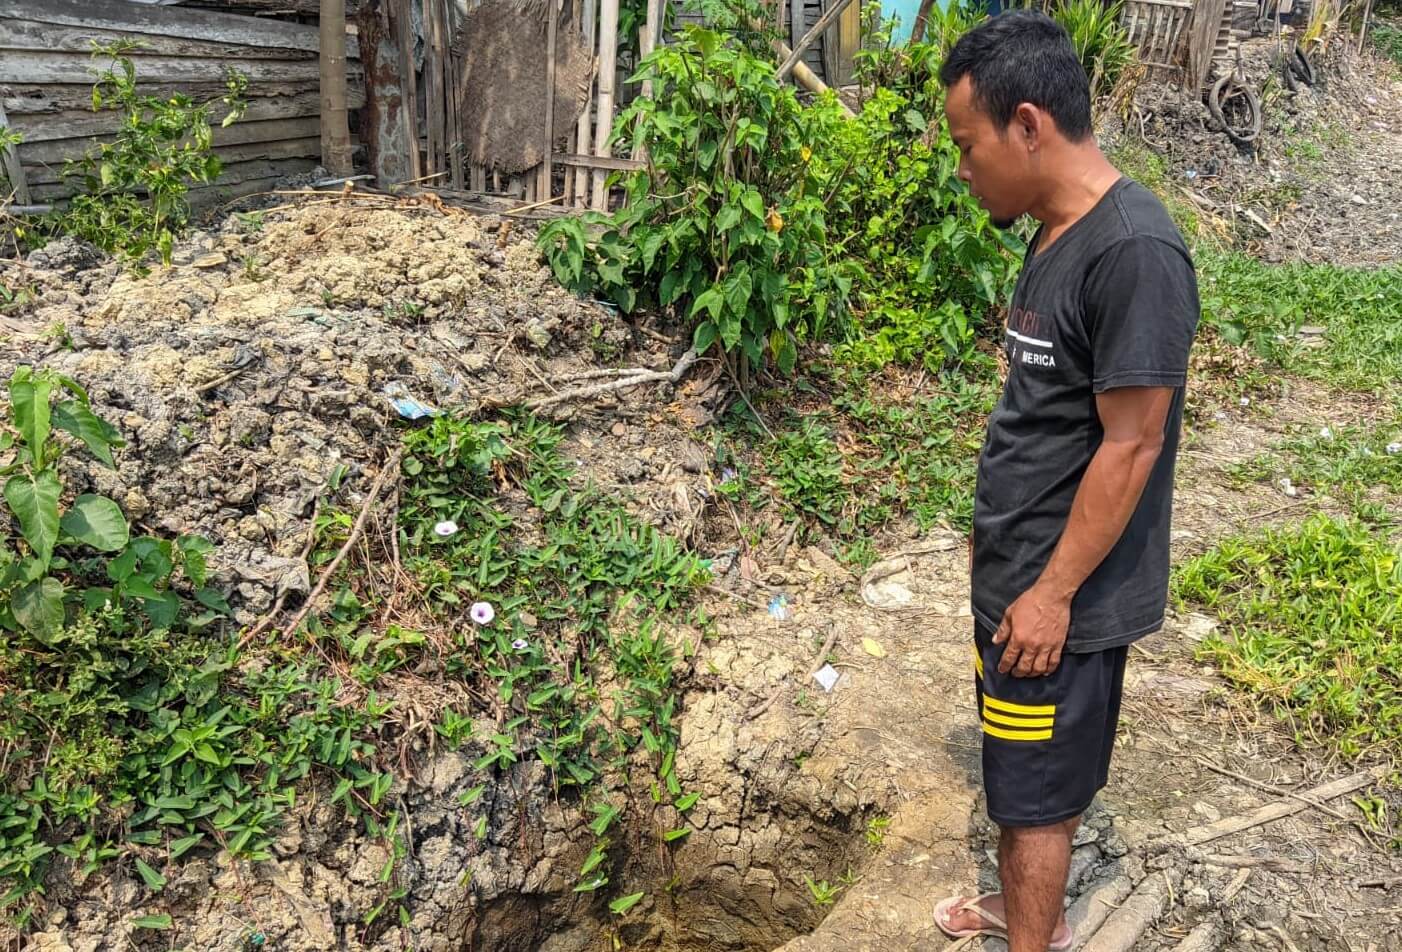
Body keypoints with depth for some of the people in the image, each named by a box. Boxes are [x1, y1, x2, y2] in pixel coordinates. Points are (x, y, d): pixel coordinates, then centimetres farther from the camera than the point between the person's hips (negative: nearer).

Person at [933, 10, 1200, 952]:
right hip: (1017, 568, 9)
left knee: (1039, 788, 8)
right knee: (1025, 773, 24)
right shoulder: (1057, 232, 6)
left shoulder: (1134, 250, -24)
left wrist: (1052, 592, -18)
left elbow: (1130, 445, -23)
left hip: (1062, 593, -9)